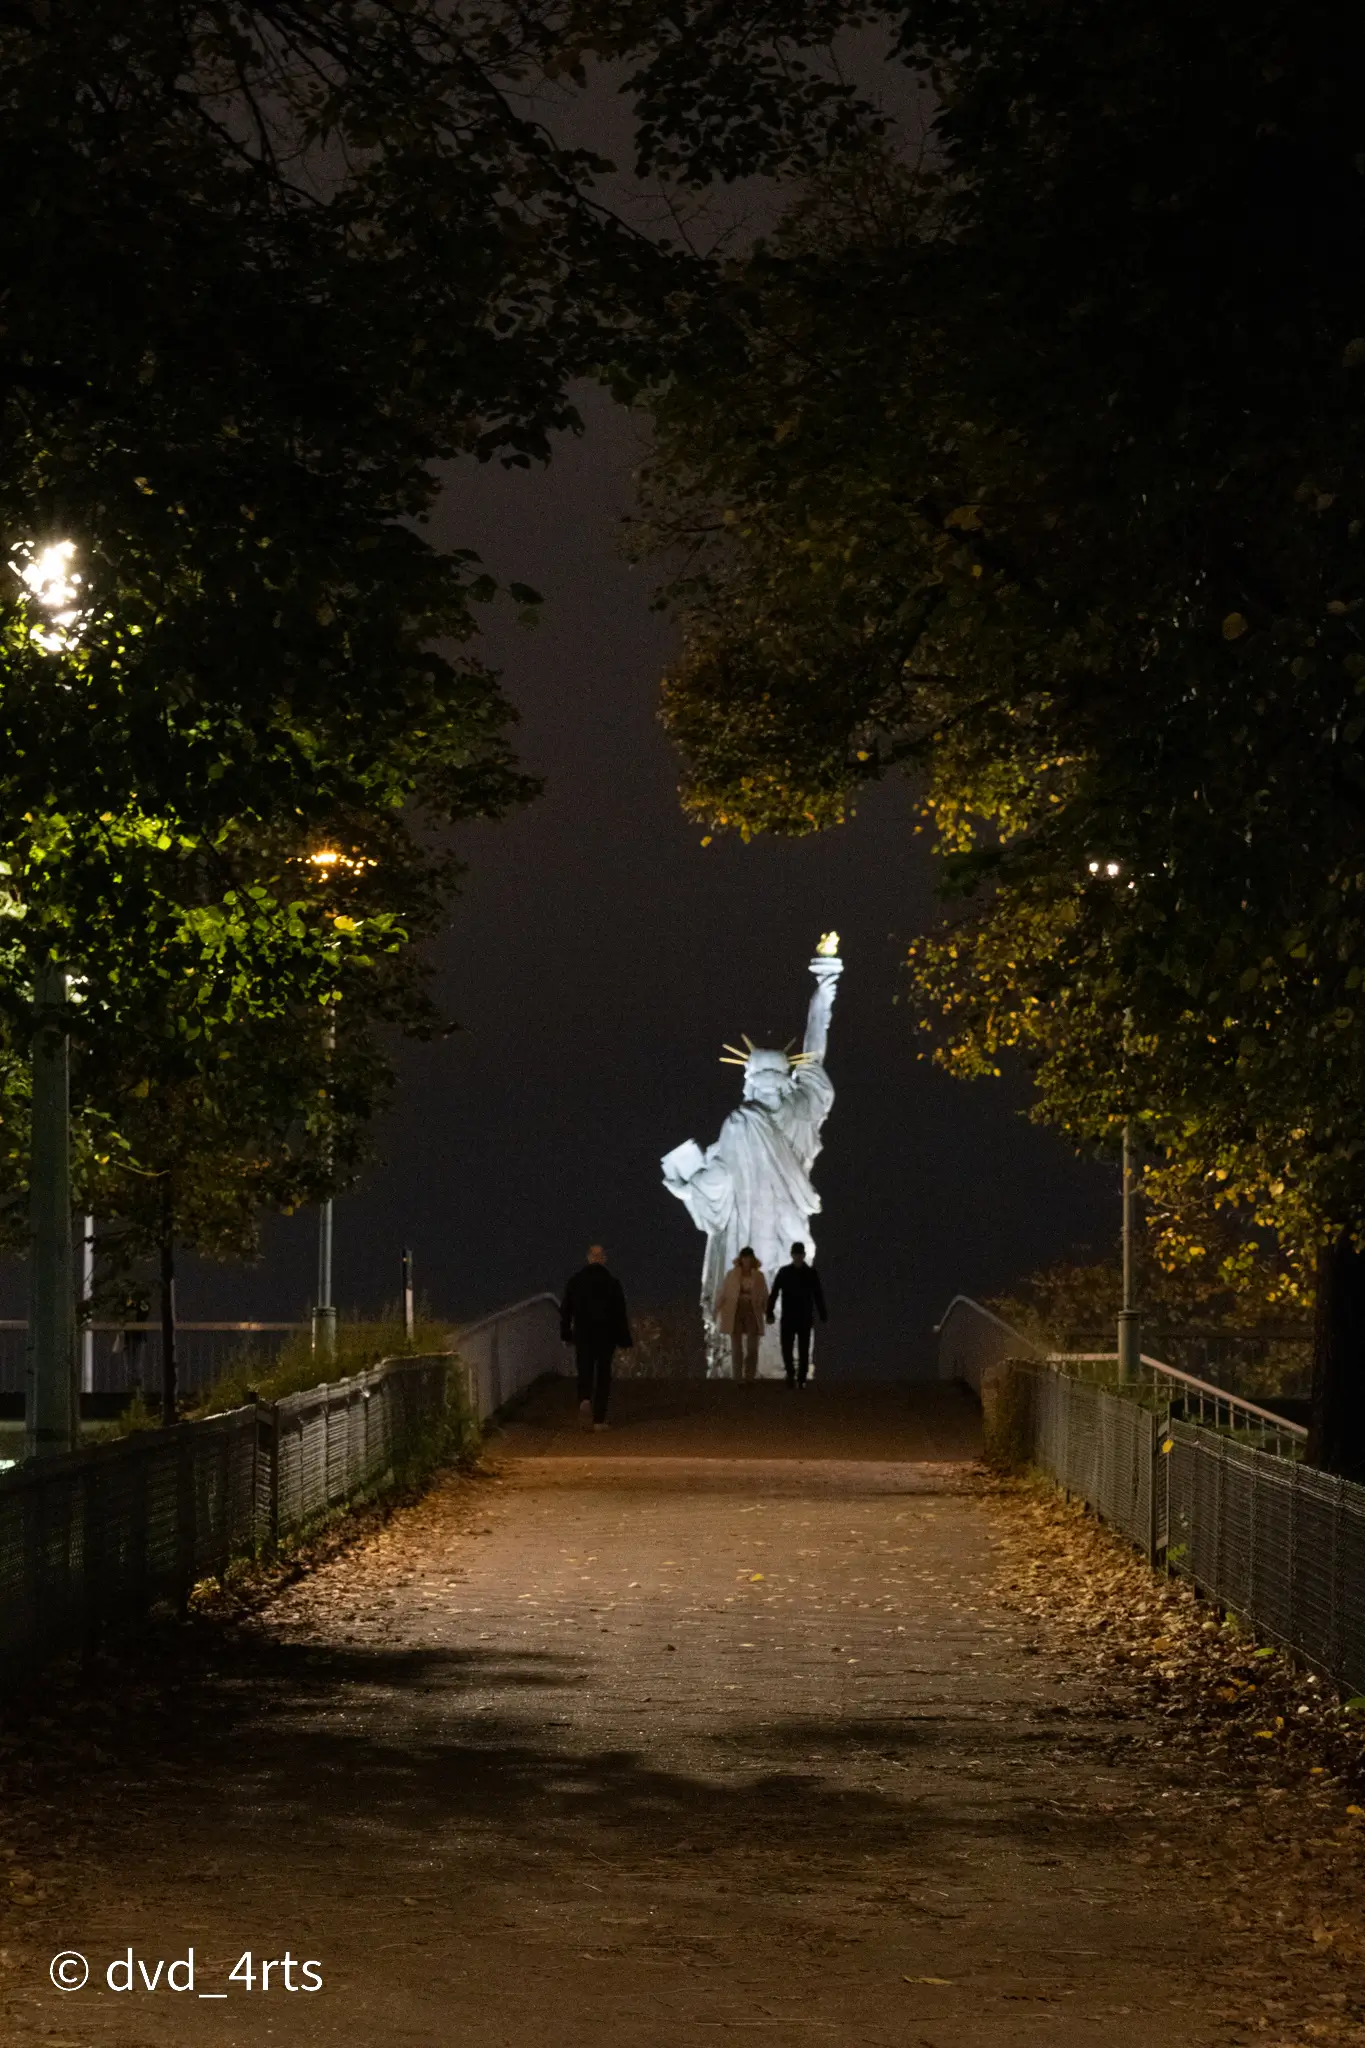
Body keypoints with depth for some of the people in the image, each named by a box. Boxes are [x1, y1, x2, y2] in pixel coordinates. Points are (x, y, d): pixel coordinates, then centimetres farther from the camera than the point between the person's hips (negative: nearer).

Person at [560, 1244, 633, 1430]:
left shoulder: (576, 1280, 0)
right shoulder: (612, 1282, -6)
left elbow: (565, 1310, 4)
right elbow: (620, 1313, -5)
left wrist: (566, 1334, 12)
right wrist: (625, 1340, 1)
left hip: (582, 1335, 1)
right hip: (606, 1336, -1)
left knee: (585, 1372, 9)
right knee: (603, 1375, 7)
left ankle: (585, 1400, -22)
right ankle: (599, 1419, 5)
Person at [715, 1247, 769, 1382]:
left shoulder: (759, 1276, 4)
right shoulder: (732, 1274, 2)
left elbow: (764, 1296, 5)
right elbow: (723, 1293, 2)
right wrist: (717, 1310, -3)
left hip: (752, 1314, 1)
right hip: (735, 1313, -1)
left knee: (752, 1349, -4)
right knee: (736, 1349, -1)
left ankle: (750, 1380, 3)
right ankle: (738, 1380, 1)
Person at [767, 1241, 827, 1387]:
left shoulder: (811, 1273, 3)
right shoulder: (784, 1272, 2)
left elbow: (818, 1296, 4)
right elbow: (774, 1294, -1)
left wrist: (823, 1316, 0)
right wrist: (770, 1313, -9)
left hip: (805, 1318, 0)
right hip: (788, 1318, 0)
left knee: (803, 1351, 0)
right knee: (786, 1349, -3)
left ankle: (801, 1379, 7)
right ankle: (791, 1374, 17)